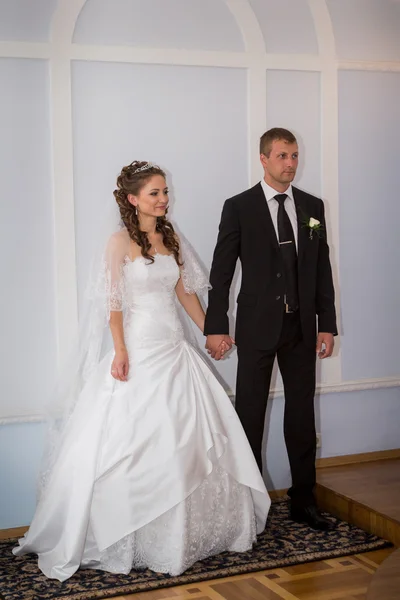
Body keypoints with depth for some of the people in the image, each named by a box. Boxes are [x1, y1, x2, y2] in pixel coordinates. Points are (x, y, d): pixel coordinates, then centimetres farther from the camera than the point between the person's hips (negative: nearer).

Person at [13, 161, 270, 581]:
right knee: (135, 441, -3)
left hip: (175, 350, 6)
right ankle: (133, 538, 10)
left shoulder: (172, 239, 11)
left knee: (189, 439, 7)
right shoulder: (121, 241, -5)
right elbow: (115, 302, -10)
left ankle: (186, 529, 22)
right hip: (139, 350, -6)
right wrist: (120, 351, -19)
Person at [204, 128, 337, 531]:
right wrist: (216, 328, -9)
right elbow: (221, 271, -4)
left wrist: (327, 325, 5)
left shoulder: (312, 206, 8)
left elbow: (322, 268, 9)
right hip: (258, 327, -3)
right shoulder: (239, 207, -3)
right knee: (250, 415, 4)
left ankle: (303, 501, 21)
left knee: (302, 414, 9)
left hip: (302, 326, 4)